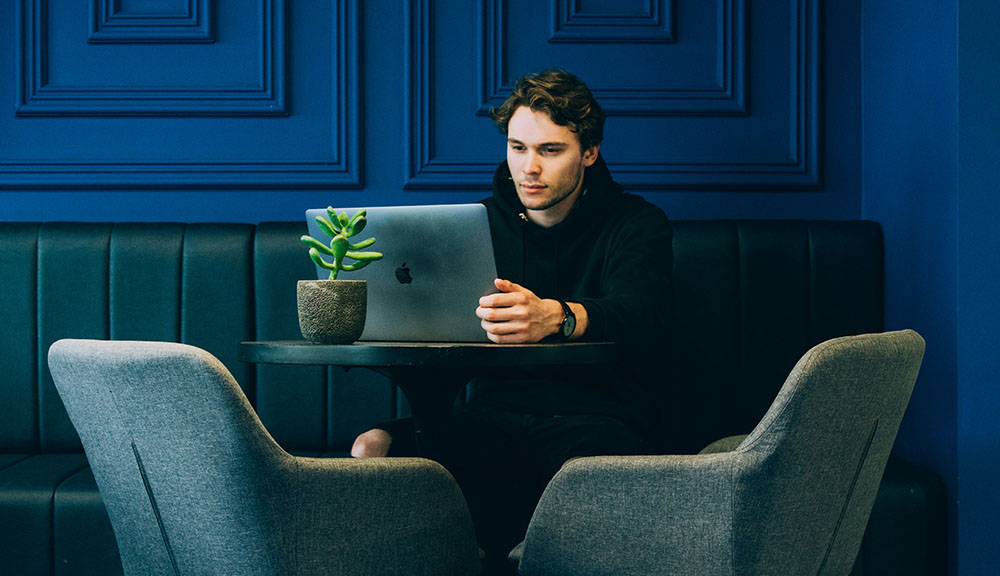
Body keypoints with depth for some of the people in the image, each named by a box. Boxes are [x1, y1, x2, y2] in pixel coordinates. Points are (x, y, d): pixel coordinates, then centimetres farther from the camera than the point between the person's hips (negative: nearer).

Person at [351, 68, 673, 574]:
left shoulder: (637, 224, 2)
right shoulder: (483, 221, 18)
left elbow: (638, 315, -20)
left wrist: (555, 317, -43)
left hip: (599, 418, -4)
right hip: (495, 415, 4)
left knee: (584, 468, -41)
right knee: (374, 447, -24)